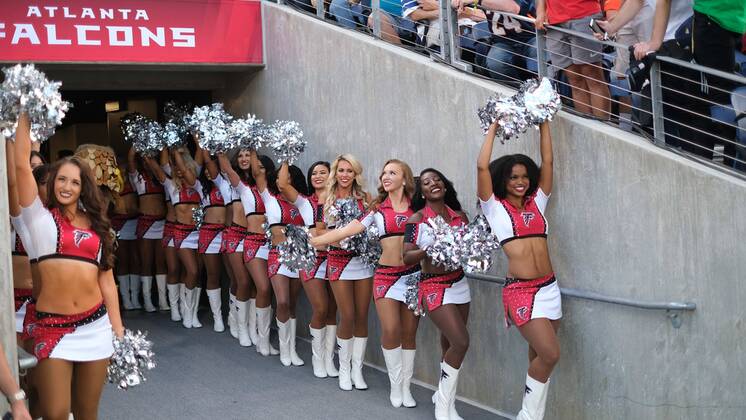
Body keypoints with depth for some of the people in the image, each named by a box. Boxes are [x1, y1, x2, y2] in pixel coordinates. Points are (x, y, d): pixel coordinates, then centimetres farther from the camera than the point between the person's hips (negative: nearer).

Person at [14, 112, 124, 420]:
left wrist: (118, 328, 7)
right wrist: (25, 115, -1)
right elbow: (21, 164, -4)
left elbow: (106, 278, 11)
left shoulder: (96, 224, 12)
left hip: (96, 326, 3)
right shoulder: (40, 218, 5)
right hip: (53, 328, -3)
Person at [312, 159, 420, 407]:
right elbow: (348, 230, 3)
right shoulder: (377, 208, 6)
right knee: (391, 330, -9)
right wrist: (314, 241, 0)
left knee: (409, 333, 3)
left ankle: (406, 386, 15)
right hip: (386, 274, 0)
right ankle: (395, 385, 8)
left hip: (413, 274, 0)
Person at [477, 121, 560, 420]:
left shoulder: (536, 203, 15)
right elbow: (482, 166, -6)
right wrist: (494, 126, 3)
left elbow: (547, 161, 14)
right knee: (549, 354, -13)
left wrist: (543, 122, 15)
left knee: (539, 357, 8)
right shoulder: (495, 207, 3)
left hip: (549, 288, 5)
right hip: (520, 291, -5)